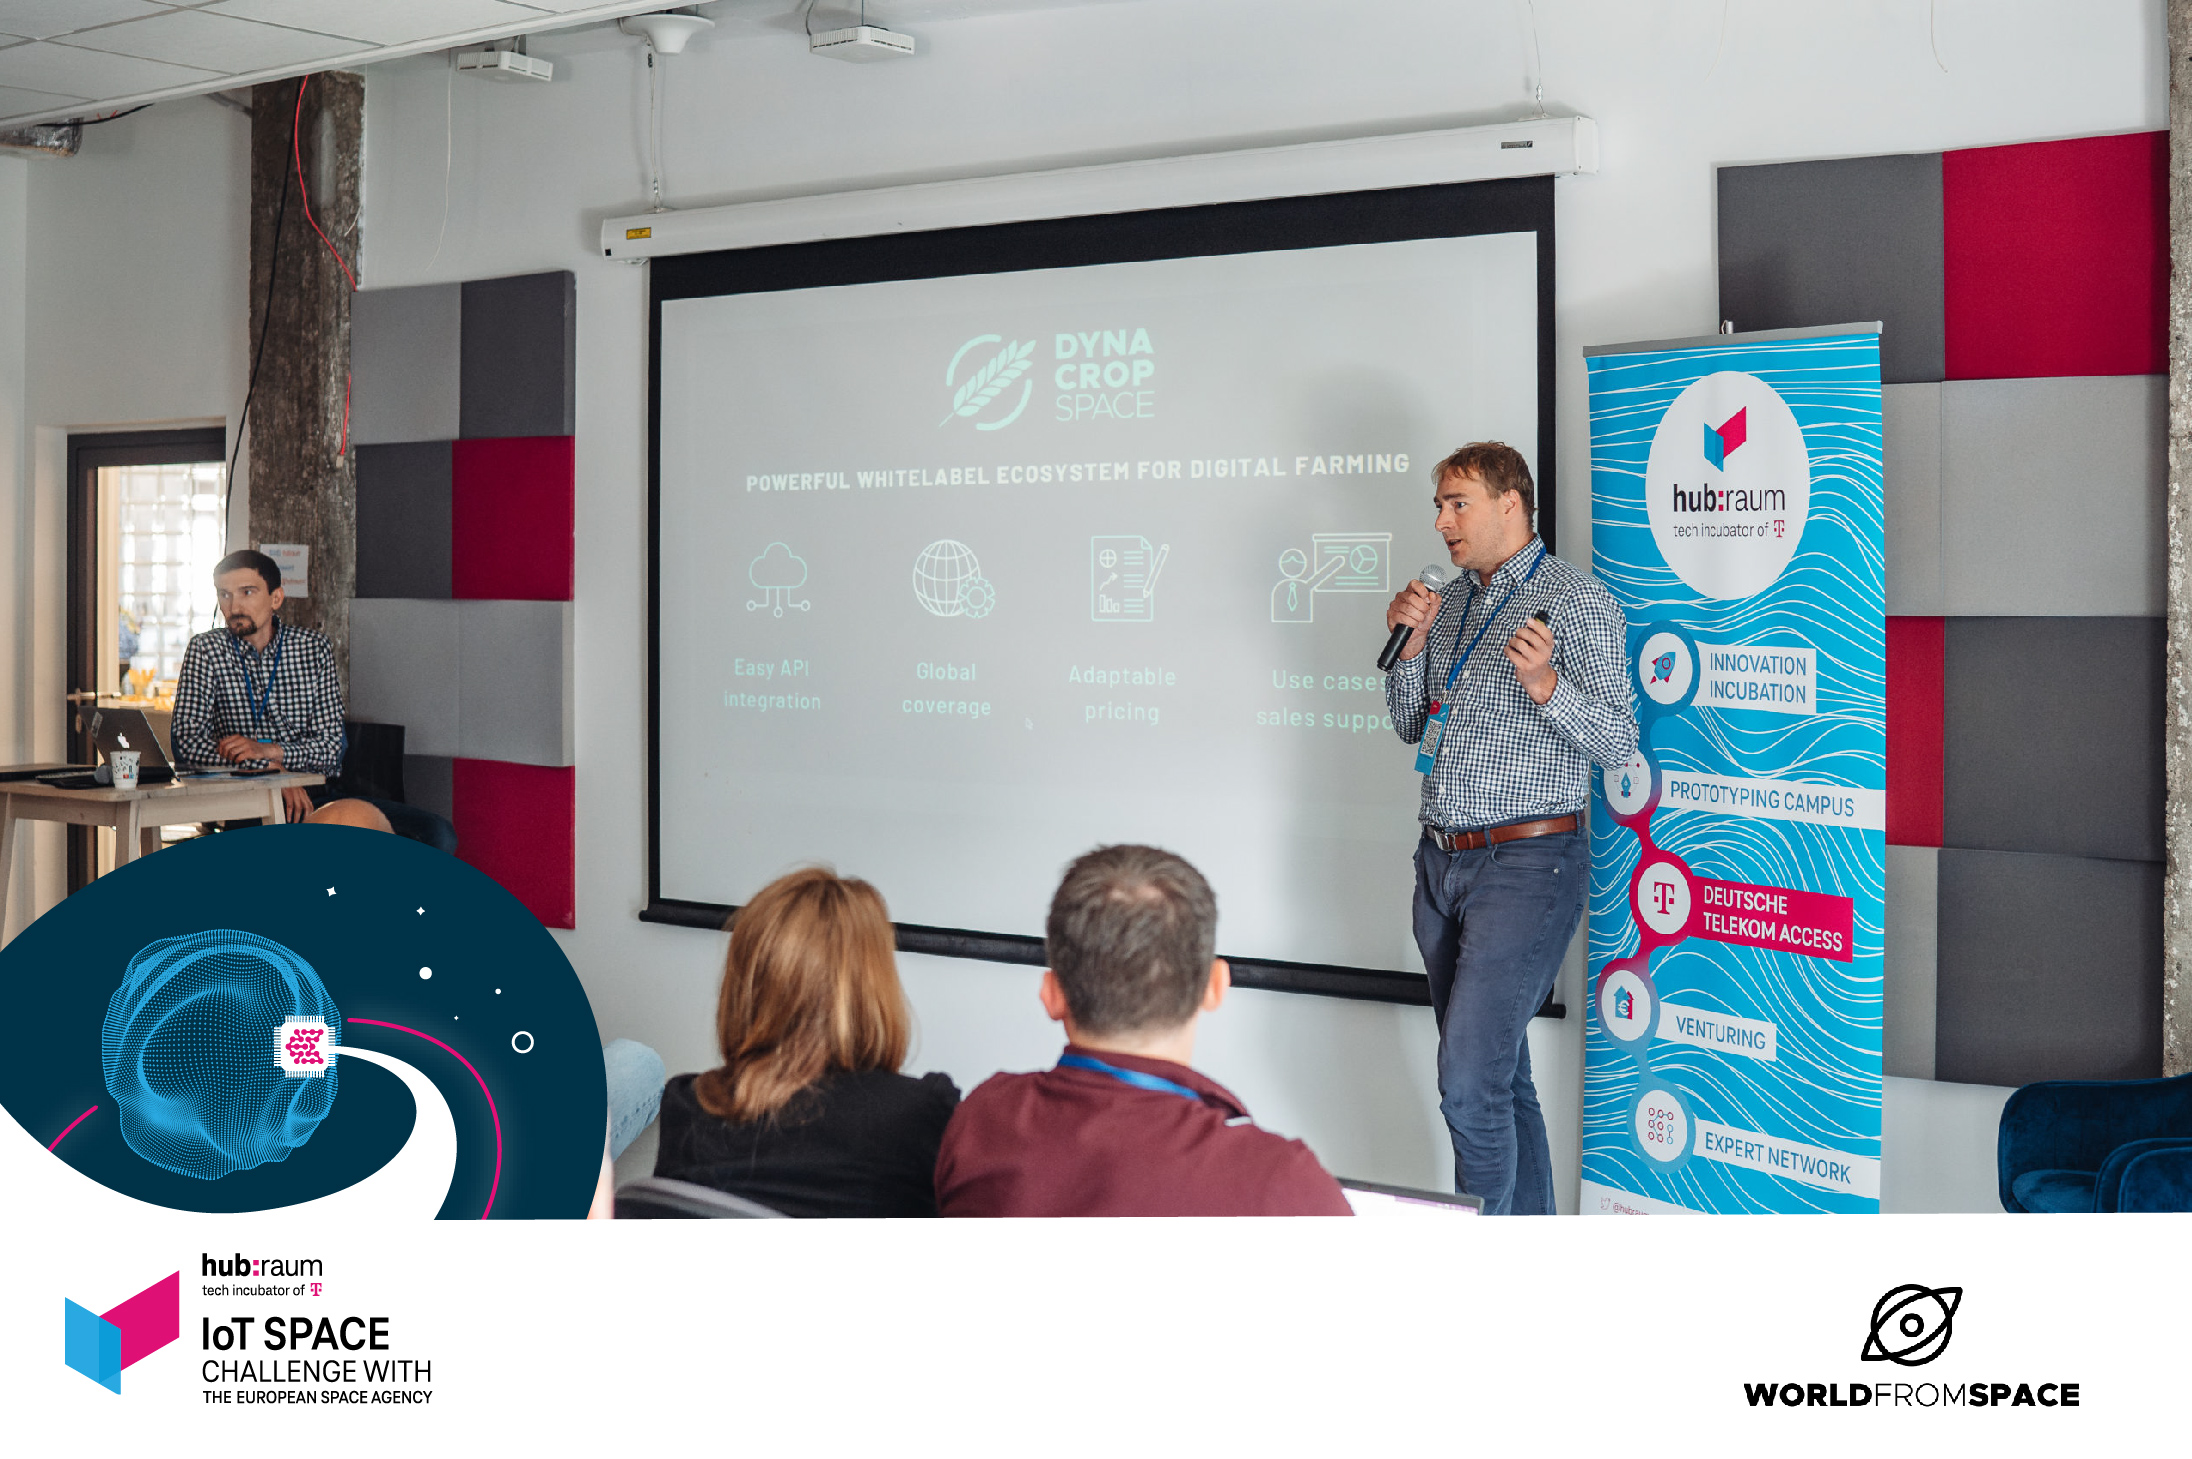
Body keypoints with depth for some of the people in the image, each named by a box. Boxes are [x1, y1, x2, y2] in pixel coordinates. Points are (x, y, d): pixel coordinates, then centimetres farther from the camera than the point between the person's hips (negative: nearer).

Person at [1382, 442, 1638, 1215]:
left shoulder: (1577, 601, -7)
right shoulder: (1450, 601, 14)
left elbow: (1618, 741, -10)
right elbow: (1411, 727, 19)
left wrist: (1543, 681, -26)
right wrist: (1411, 644, 3)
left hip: (1525, 865, -7)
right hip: (1441, 861, 7)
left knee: (1469, 1082, -12)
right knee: (1496, 1071, 14)